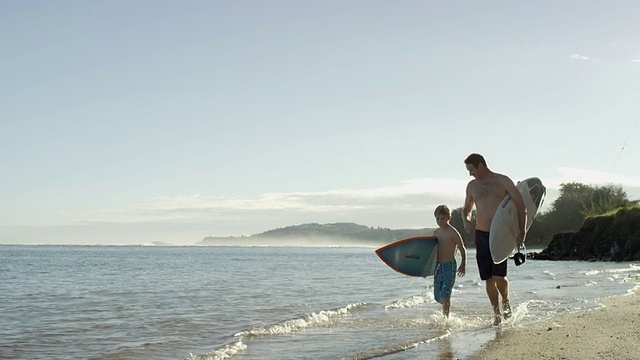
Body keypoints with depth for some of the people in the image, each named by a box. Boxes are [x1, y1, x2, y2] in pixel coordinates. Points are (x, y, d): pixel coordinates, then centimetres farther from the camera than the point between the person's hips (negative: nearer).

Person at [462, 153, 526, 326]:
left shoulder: (503, 181, -2)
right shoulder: (472, 186, 10)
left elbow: (521, 205, -3)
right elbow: (466, 209, 22)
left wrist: (521, 232, -9)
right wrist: (466, 221, -1)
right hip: (481, 235, 4)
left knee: (498, 276, -13)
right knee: (488, 278, 3)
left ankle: (506, 302, 17)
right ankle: (497, 314, 15)